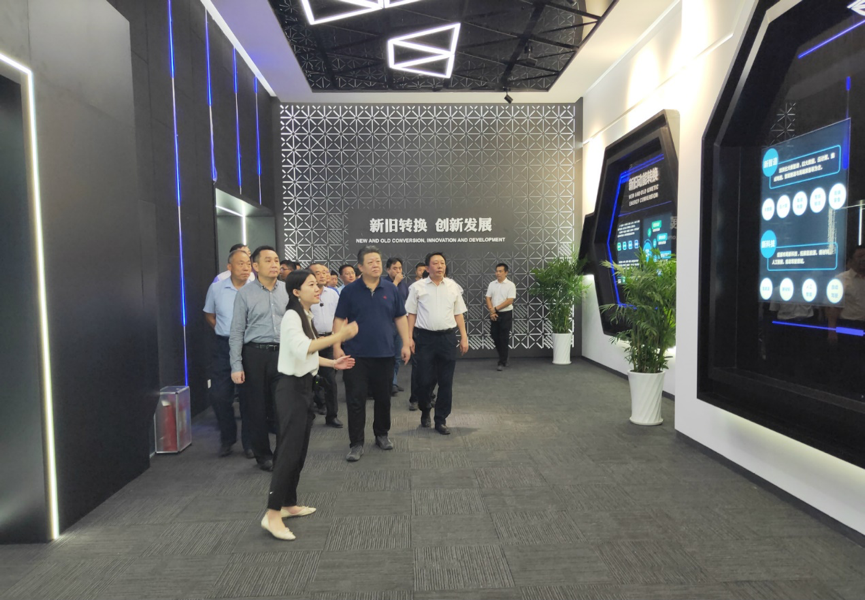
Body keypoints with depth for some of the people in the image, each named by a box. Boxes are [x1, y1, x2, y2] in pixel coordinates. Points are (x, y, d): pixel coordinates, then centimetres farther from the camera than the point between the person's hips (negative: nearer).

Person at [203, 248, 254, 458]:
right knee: (219, 395, 5)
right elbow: (209, 315, 15)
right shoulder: (216, 288, 0)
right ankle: (227, 438, 25)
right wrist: (222, 330, 5)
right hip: (223, 347, 2)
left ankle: (249, 441, 20)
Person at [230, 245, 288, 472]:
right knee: (257, 408, 8)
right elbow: (237, 332, -1)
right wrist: (236, 365, -6)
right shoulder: (245, 293, -2)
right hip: (255, 354, -1)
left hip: (283, 353, 2)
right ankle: (263, 454, 26)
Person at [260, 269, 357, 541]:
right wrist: (340, 335, -36)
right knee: (289, 450, -8)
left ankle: (289, 504, 26)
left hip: (304, 386, 10)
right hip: (292, 388, -9)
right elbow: (302, 348, -34)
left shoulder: (306, 316, 13)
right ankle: (272, 514, 0)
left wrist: (333, 363, 10)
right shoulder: (292, 316, -16)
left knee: (299, 450, 14)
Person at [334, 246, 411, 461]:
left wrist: (406, 344, 2)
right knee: (355, 400, 1)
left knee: (383, 398, 13)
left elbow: (400, 318, 8)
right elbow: (339, 320, -1)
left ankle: (382, 435, 32)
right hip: (356, 354, -2)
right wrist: (337, 346, -8)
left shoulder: (391, 289, 4)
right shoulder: (349, 290, -2)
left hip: (384, 353, 2)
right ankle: (356, 443, 11)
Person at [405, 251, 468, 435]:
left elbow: (458, 314, 9)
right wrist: (409, 337, -4)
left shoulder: (453, 286, 7)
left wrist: (464, 337, 4)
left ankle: (441, 420, 19)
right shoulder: (418, 287, 1)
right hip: (425, 337, -2)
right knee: (425, 380, 4)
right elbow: (412, 314, 3)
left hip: (448, 337, 2)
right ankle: (424, 411, 32)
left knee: (446, 382, 5)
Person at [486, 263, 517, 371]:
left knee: (504, 338, -2)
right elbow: (488, 298, 4)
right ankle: (503, 358, 28)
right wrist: (491, 311, -11)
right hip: (494, 315, 5)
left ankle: (502, 362, 4)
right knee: (495, 337, 9)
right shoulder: (492, 284, 7)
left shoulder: (510, 285, -6)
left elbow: (509, 300, -14)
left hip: (506, 314, -5)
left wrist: (496, 308, -14)